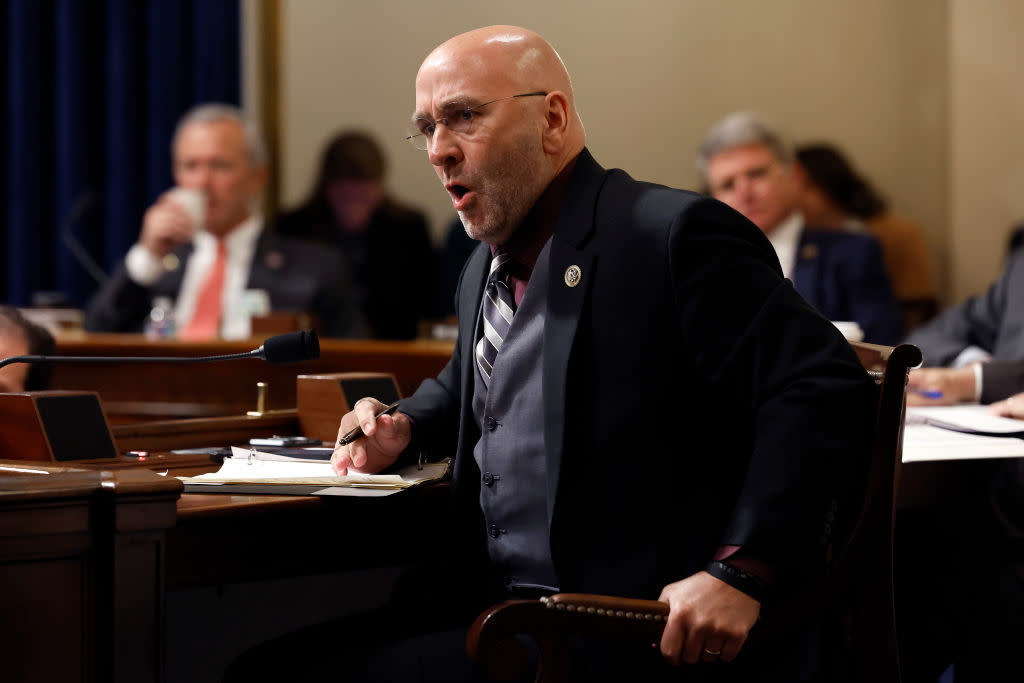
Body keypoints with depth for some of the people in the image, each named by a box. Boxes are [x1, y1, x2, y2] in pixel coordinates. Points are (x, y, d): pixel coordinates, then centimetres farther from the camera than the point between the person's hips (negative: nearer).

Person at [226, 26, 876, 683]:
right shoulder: (487, 269, 16)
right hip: (494, 603, 8)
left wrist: (739, 570, -28)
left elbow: (825, 389, -20)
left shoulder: (675, 235, -12)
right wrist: (402, 429, 14)